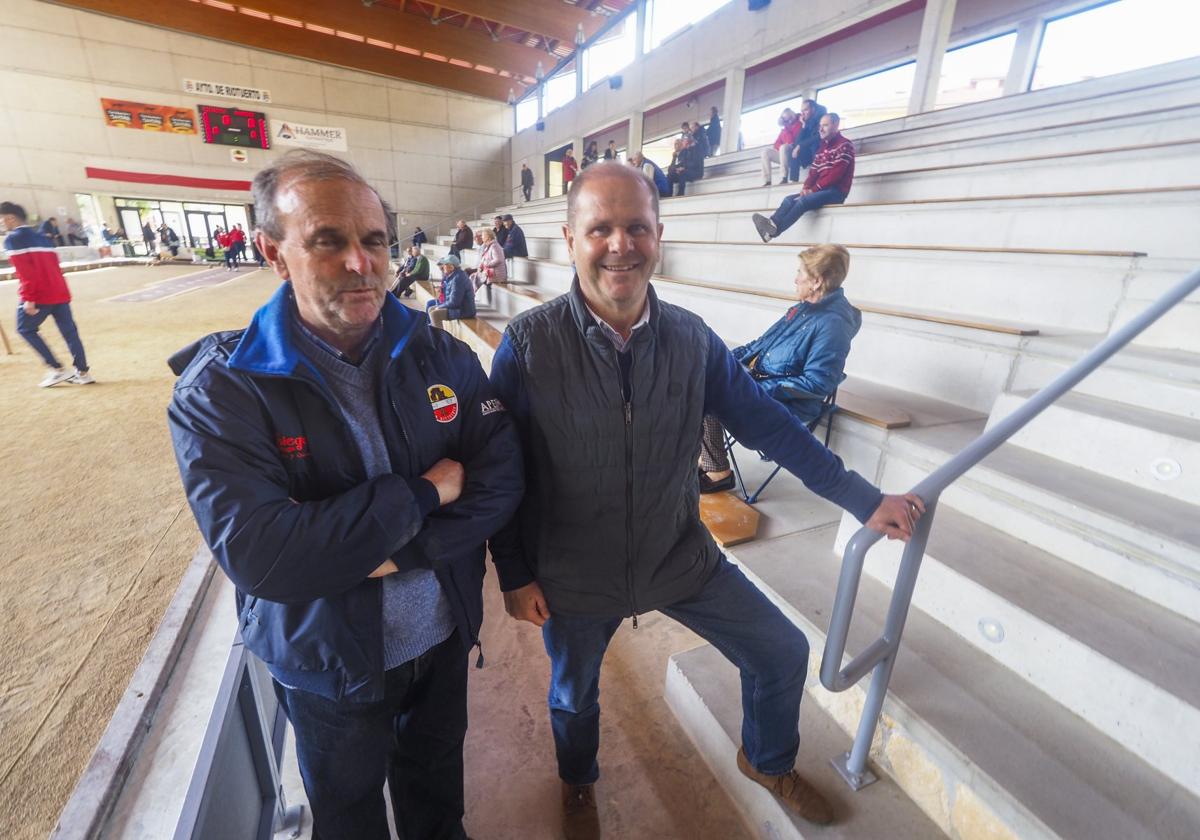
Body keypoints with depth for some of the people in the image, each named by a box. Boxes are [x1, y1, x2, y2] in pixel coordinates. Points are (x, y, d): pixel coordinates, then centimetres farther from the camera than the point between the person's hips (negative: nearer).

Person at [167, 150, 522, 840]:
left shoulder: (442, 356, -11)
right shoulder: (220, 389, -21)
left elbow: (502, 477, -14)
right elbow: (258, 557, -31)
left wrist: (403, 553, -26)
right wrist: (425, 492, -28)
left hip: (446, 635, 3)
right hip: (330, 664, -2)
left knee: (437, 776, 32)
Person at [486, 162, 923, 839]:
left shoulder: (692, 338, -10)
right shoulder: (528, 343, -18)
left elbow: (768, 423, -3)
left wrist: (865, 499, -2)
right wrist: (515, 573, -7)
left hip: (682, 557, 3)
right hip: (574, 577, -1)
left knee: (784, 652, 13)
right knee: (574, 696, 24)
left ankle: (768, 761, 50)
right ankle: (579, 784, 63)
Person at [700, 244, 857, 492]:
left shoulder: (833, 323, -19)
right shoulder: (805, 308, 10)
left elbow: (817, 383, -23)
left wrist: (760, 388, -23)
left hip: (786, 404, -9)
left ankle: (719, 473, -5)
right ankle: (705, 458, 6)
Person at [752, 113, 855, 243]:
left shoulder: (844, 145, -5)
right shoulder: (823, 146, 23)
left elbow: (835, 174, -15)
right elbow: (814, 170, 13)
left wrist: (813, 189, -16)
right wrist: (807, 188, -7)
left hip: (836, 191, -8)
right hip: (821, 190, 8)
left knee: (803, 201, -31)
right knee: (789, 199, -11)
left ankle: (773, 230, -45)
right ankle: (771, 224, -37)